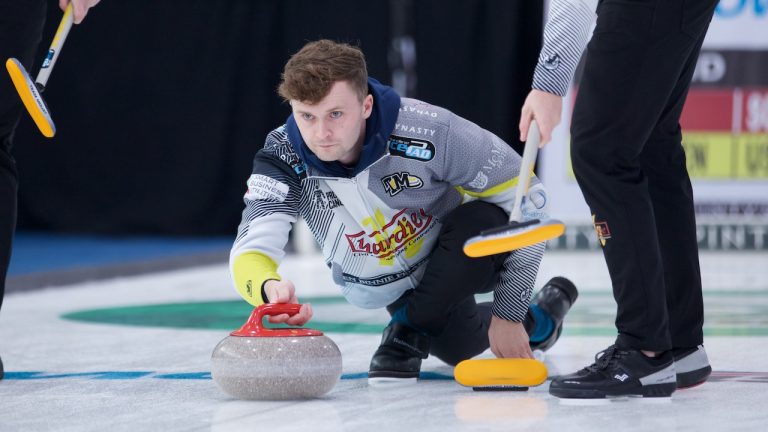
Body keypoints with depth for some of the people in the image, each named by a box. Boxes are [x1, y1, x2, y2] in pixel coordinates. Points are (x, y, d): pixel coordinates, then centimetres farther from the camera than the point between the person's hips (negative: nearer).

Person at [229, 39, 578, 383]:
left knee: (481, 222, -34)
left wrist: (508, 313, -23)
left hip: (466, 257, -4)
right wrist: (270, 288, -64)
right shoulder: (282, 157, -27)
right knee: (456, 346, -11)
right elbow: (250, 250, -37)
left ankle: (410, 327, -9)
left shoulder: (428, 131, -37)